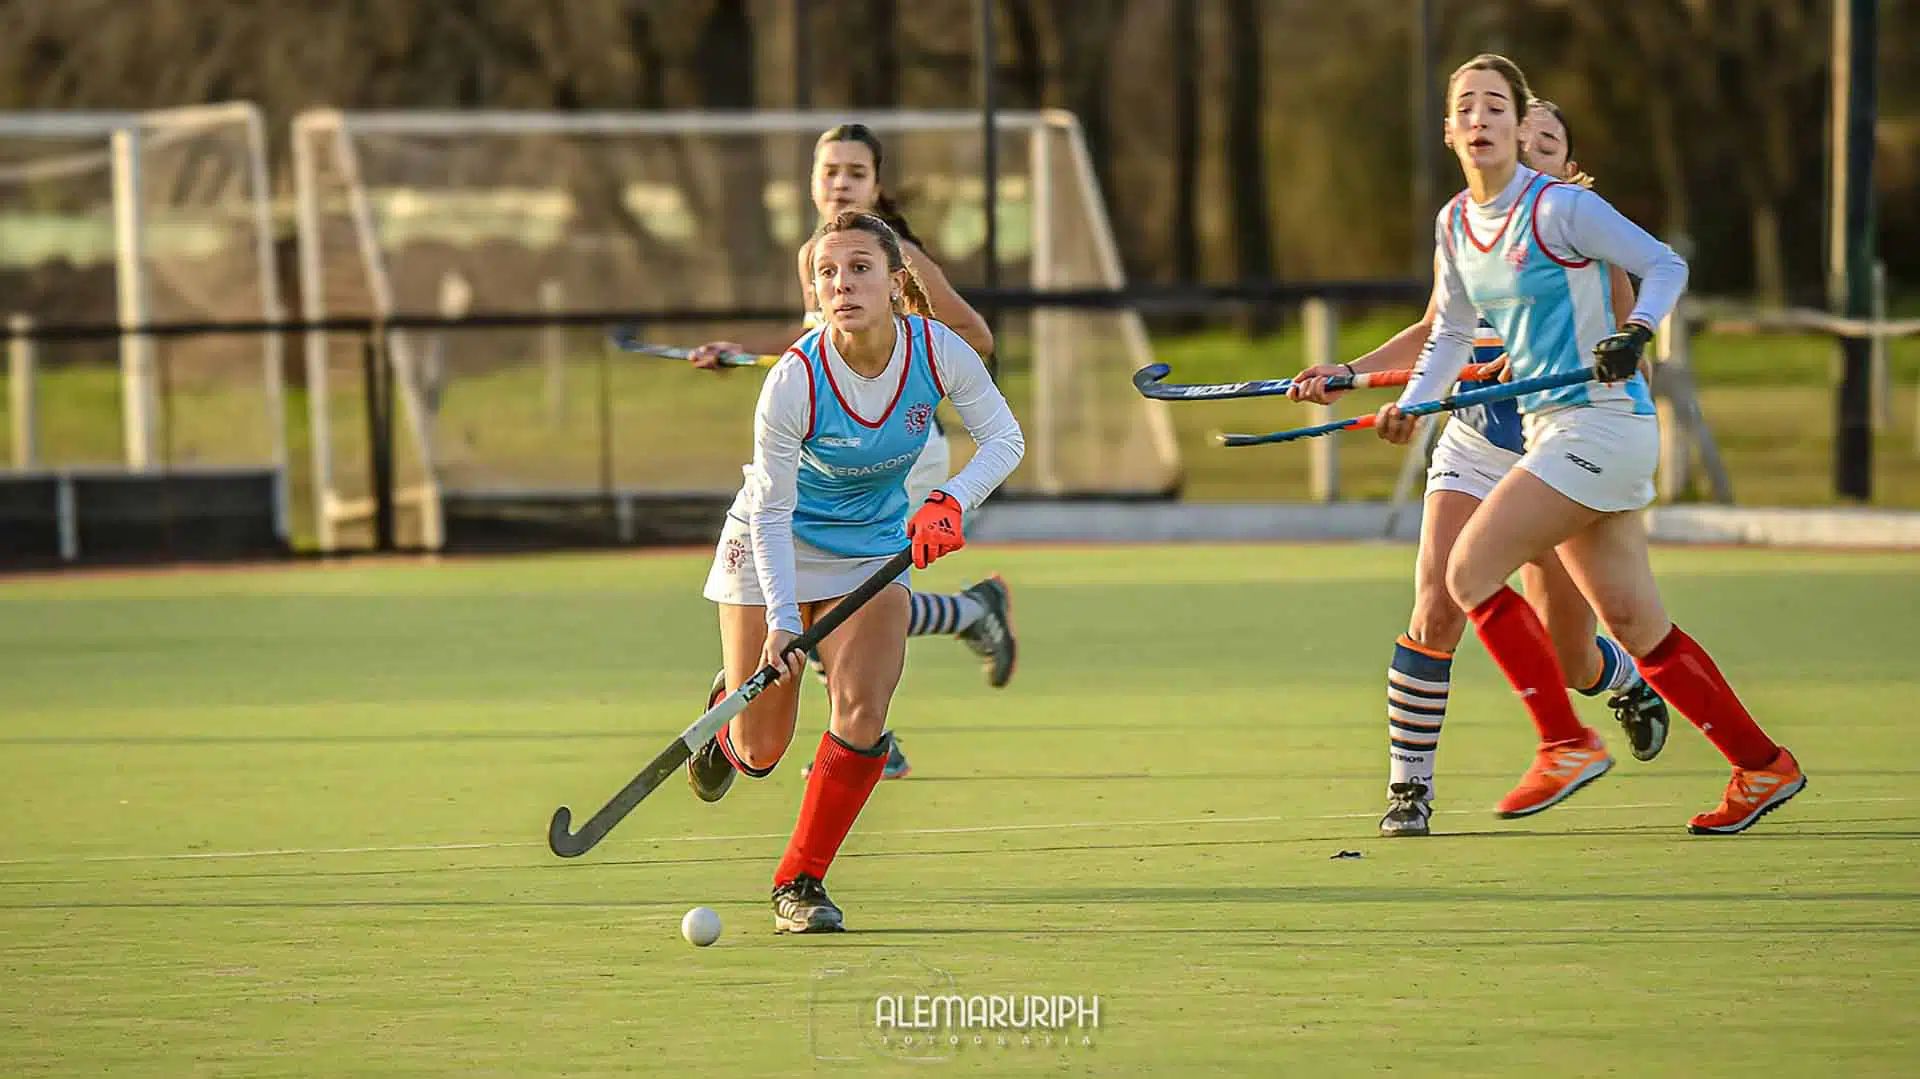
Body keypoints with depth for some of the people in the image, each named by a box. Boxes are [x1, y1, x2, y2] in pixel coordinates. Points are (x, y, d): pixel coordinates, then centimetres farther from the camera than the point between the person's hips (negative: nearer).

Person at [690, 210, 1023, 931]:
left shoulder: (939, 351, -20)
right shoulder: (793, 381, -29)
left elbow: (1004, 438, -8)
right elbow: (772, 511, -21)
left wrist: (952, 500, -26)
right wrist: (781, 617, -29)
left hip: (874, 551, 2)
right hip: (774, 550, -2)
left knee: (863, 708, -19)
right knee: (760, 751, 1)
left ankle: (800, 881, -4)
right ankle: (728, 722, 41)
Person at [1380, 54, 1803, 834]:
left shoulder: (1560, 209, -11)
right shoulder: (1455, 224, 11)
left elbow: (1665, 265, -6)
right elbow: (1451, 330, 23)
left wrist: (1637, 330, -23)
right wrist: (1411, 403, 9)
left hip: (1600, 418, -8)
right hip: (1549, 429, 8)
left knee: (1471, 571, -14)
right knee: (1637, 628, 8)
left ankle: (1567, 743, -8)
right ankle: (1763, 766, 16)